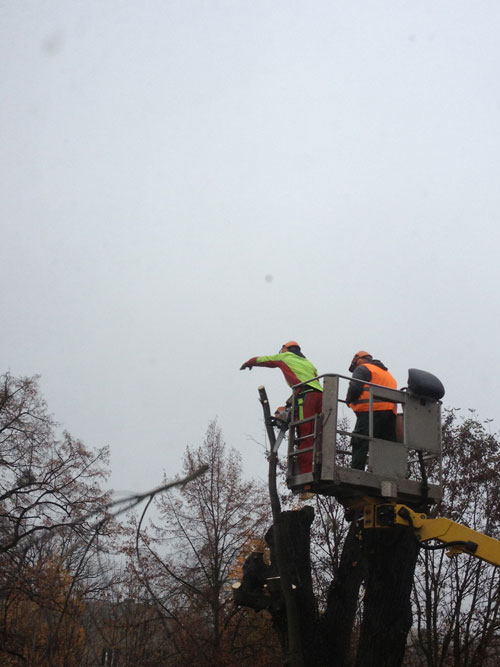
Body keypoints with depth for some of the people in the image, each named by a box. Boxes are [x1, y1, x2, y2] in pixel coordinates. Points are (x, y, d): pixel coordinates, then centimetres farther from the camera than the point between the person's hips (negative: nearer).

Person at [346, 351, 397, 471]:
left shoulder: (362, 369, 9)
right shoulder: (387, 373, 34)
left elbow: (355, 388, -6)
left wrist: (349, 400, 12)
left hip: (370, 412, -7)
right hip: (390, 412, 7)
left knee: (360, 445, -11)